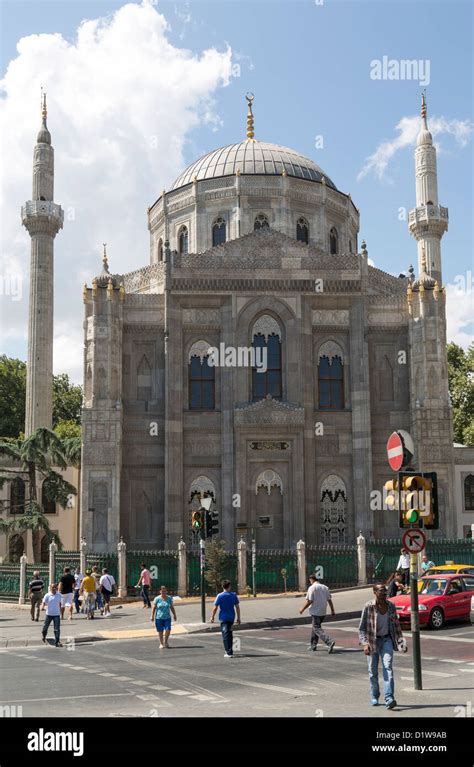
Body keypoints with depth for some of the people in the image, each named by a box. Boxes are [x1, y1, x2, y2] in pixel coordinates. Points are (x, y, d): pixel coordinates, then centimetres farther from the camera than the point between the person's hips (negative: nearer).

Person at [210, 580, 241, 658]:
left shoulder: (220, 596, -8)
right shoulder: (234, 595, 0)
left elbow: (215, 608, -8)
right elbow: (237, 607, 3)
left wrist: (212, 617, 4)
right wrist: (238, 618, 10)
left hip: (223, 618, -4)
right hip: (231, 618, 4)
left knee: (226, 635, -3)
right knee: (229, 634, 21)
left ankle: (229, 653, -9)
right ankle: (228, 650, 31)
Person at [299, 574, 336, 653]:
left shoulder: (312, 588, -10)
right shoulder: (325, 587, 10)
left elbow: (309, 601, -14)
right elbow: (329, 600, 9)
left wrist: (302, 609, -2)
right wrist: (332, 610, 14)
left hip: (315, 612, -8)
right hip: (323, 612, 8)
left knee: (317, 629, -6)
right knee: (315, 627, 21)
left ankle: (329, 642, -24)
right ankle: (313, 645, 25)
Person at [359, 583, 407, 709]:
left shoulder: (391, 606, -1)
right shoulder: (368, 607, -13)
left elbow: (396, 624, 12)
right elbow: (362, 627, -10)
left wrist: (401, 641, 9)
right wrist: (365, 643, -20)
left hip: (387, 639, 2)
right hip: (372, 641, -2)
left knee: (388, 667, -14)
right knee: (373, 671, 9)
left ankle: (389, 699, -21)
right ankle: (374, 697, 28)